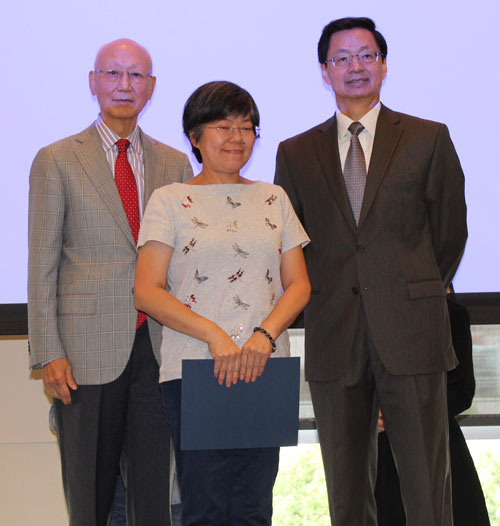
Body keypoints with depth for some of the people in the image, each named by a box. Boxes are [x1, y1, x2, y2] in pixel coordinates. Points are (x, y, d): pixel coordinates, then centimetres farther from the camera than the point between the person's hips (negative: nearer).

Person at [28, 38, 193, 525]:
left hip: (158, 346, 3)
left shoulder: (175, 164, 12)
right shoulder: (56, 160, 2)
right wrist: (48, 352, -8)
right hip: (88, 351, -3)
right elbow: (42, 262, -1)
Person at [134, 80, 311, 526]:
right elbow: (147, 292, -3)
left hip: (265, 370, 3)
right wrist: (214, 335, -15)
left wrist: (265, 334, -9)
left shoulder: (273, 199, 15)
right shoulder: (170, 201, 4)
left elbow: (299, 284, 10)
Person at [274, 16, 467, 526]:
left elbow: (450, 232, 11)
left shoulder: (429, 139, 6)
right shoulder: (296, 153, 11)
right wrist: (322, 302, 11)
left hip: (411, 335, -2)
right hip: (334, 342, 2)